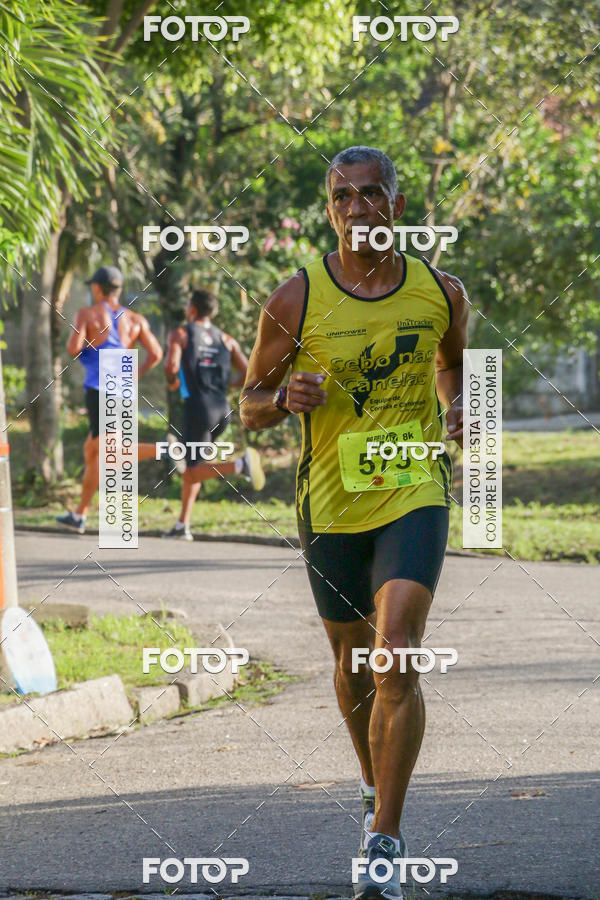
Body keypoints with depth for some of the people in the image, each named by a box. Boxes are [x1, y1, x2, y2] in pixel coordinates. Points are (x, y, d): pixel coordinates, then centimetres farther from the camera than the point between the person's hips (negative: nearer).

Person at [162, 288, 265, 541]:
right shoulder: (226, 340, 13)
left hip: (197, 405, -6)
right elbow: (248, 376, 6)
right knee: (191, 466, 18)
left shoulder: (180, 335, 2)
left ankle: (240, 464, -33)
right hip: (222, 408, 6)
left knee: (195, 470, -8)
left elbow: (172, 366, -15)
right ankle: (182, 525, 16)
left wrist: (173, 382, 7)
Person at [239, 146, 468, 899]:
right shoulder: (295, 301, -7)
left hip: (415, 497, -1)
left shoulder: (441, 293, -2)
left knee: (396, 656, -19)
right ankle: (375, 784, 45)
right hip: (332, 505, 1)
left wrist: (459, 409, -1)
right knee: (352, 660, 17)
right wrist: (286, 397, -20)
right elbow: (250, 407, 2)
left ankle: (385, 839, -14)